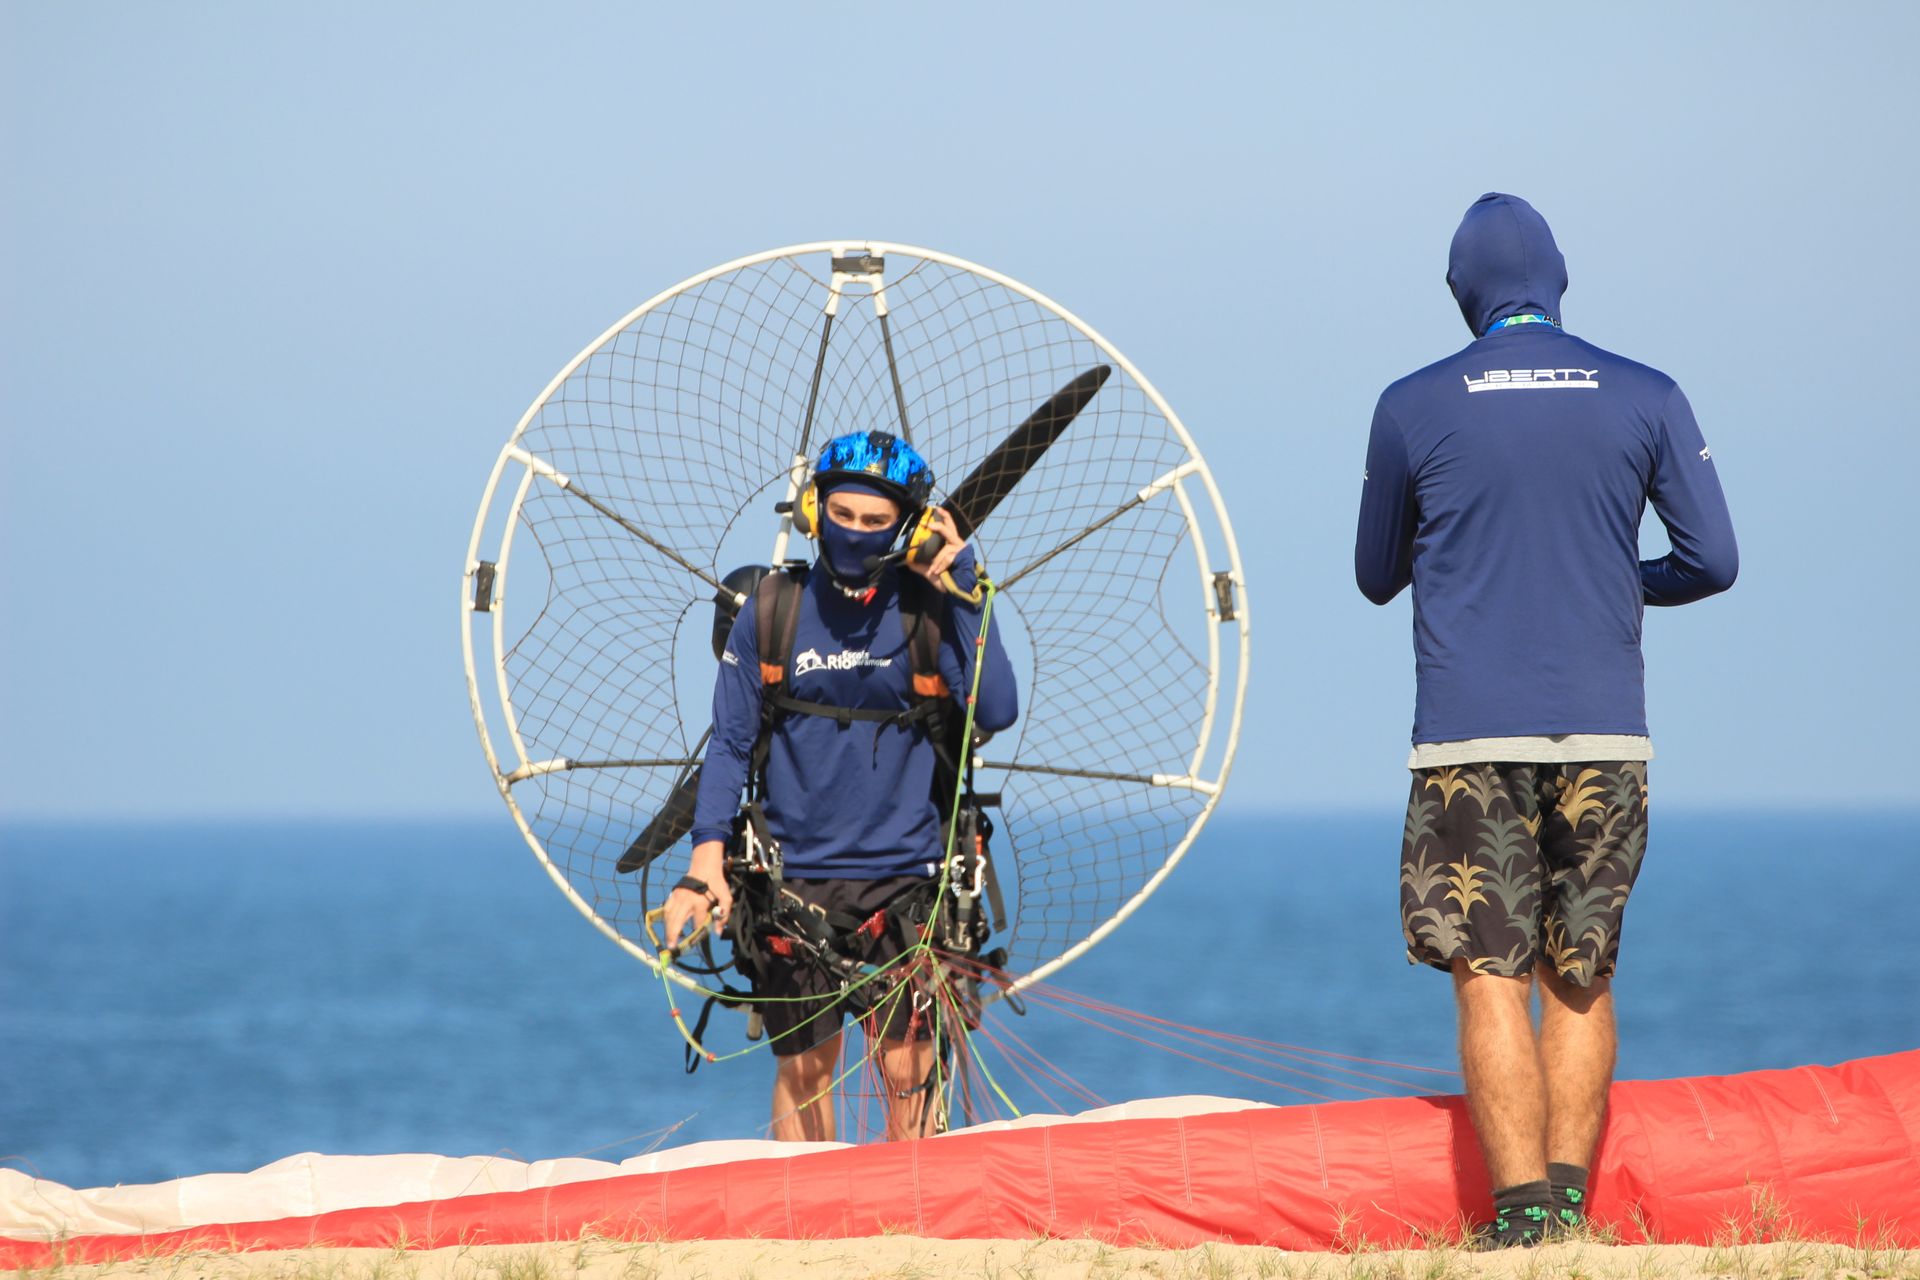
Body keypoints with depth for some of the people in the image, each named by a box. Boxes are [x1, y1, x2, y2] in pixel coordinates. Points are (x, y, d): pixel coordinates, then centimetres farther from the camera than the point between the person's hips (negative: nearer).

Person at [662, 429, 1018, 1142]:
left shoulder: (928, 611, -1)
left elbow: (995, 711, -14)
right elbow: (730, 744, 5)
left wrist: (964, 590, -14)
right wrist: (707, 860, -6)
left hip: (906, 872, -1)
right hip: (796, 875, 1)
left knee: (907, 1068, -4)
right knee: (805, 1064, 3)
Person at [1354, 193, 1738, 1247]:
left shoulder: (1412, 408, 2)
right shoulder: (1646, 398, 4)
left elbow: (1376, 576, 12)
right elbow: (1712, 560, 4)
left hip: (1469, 736, -2)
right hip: (1603, 730, 2)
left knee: (1490, 978, -2)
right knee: (1580, 977, 11)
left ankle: (1522, 1214, -10)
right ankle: (1569, 1199, 2)